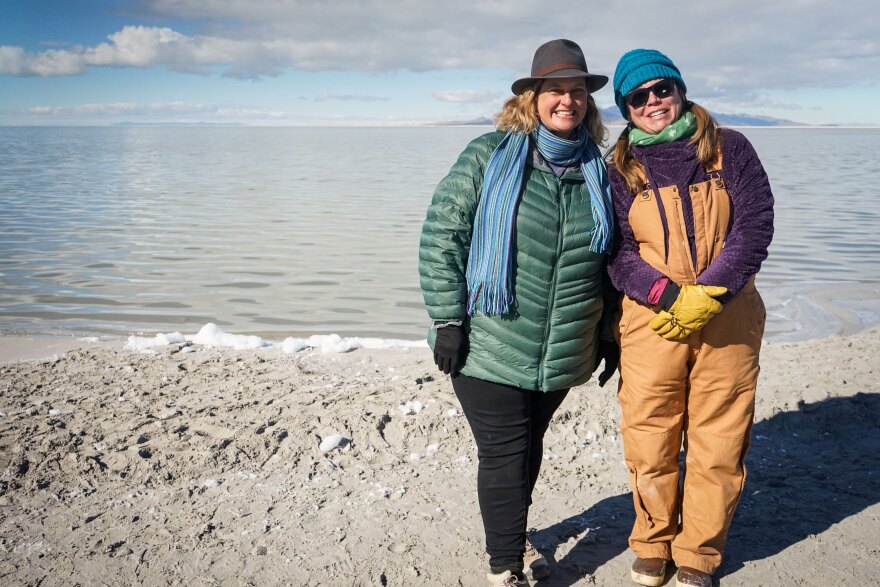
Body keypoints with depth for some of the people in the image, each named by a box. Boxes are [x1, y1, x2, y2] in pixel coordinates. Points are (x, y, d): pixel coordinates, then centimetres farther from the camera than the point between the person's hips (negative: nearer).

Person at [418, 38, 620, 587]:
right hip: (490, 346, -4)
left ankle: (514, 533, 42)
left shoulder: (598, 172, 7)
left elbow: (609, 261, 15)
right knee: (504, 455, 2)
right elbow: (441, 235, -7)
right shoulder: (490, 156, -6)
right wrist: (447, 319, -12)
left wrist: (610, 335, 14)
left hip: (563, 354, 4)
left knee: (530, 446, 19)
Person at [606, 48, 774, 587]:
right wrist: (671, 295, -18)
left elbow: (756, 225, -4)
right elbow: (618, 253, 0)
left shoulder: (729, 149, 4)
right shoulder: (620, 169, 6)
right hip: (651, 321, 0)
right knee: (649, 445, 4)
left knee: (719, 446, 4)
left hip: (728, 319, 0)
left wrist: (706, 296, -16)